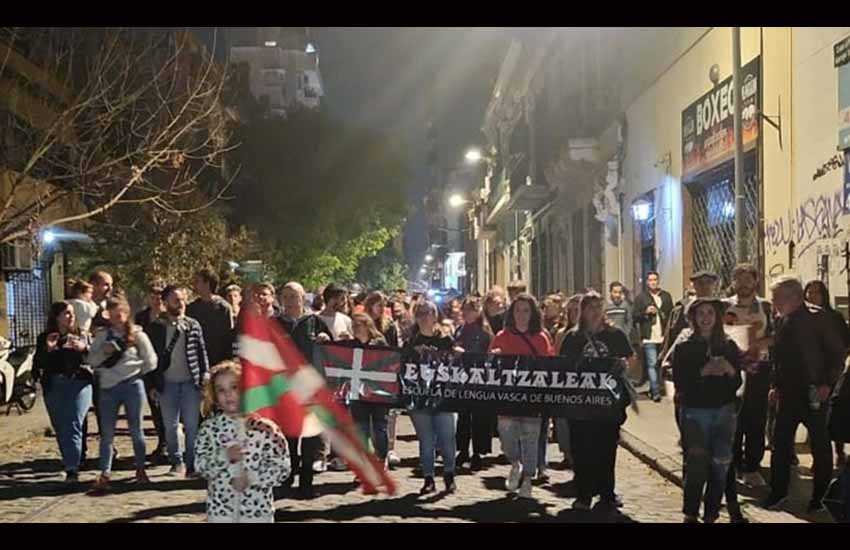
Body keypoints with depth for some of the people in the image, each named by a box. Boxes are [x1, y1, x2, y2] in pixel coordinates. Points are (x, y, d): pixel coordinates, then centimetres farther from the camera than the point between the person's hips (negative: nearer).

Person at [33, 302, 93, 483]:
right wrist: (48, 350, -13)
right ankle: (70, 466, 18)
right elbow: (37, 364, 2)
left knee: (73, 426, -11)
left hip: (79, 384, -1)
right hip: (54, 386, 2)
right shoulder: (44, 338, 9)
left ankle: (72, 469, -14)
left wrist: (84, 348, -15)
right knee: (60, 428, 5)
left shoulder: (82, 335, 10)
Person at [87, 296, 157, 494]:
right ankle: (105, 474, 2)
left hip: (132, 386, -2)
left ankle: (140, 469, 18)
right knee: (107, 433, 0)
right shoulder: (102, 335, 8)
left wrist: (136, 373, 4)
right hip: (108, 387, 2)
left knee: (136, 430, 7)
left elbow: (150, 361, 4)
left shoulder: (137, 334, 1)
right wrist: (103, 352, -10)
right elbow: (91, 360, 6)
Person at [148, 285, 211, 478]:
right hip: (167, 383, 0)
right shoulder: (156, 327, 1)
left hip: (190, 382, 0)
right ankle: (177, 462, 18)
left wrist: (205, 372, -5)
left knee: (192, 425, 2)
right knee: (170, 426, 5)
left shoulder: (193, 325, 3)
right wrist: (153, 384, 2)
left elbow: (201, 351, 6)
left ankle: (192, 464, 10)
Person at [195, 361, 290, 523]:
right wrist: (224, 456, -23)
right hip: (220, 506, 1)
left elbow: (282, 467, -10)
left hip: (257, 507, -1)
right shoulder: (209, 427, -3)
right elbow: (200, 465, -6)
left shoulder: (264, 427, -9)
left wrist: (251, 478, -20)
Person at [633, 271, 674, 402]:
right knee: (652, 364, -9)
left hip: (664, 337, 3)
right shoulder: (641, 298, 5)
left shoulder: (666, 296, 13)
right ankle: (656, 392, -11)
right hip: (649, 337, -3)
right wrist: (646, 312, -13)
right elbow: (635, 317, 4)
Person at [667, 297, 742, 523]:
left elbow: (737, 383, 8)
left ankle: (711, 515, 13)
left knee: (720, 466, 3)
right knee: (696, 465, -11)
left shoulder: (728, 346, 9)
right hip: (695, 412, -3)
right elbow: (679, 382, -7)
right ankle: (690, 514, 0)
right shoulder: (684, 346, 0)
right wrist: (704, 371, -18)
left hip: (724, 411, 3)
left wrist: (730, 370, -12)